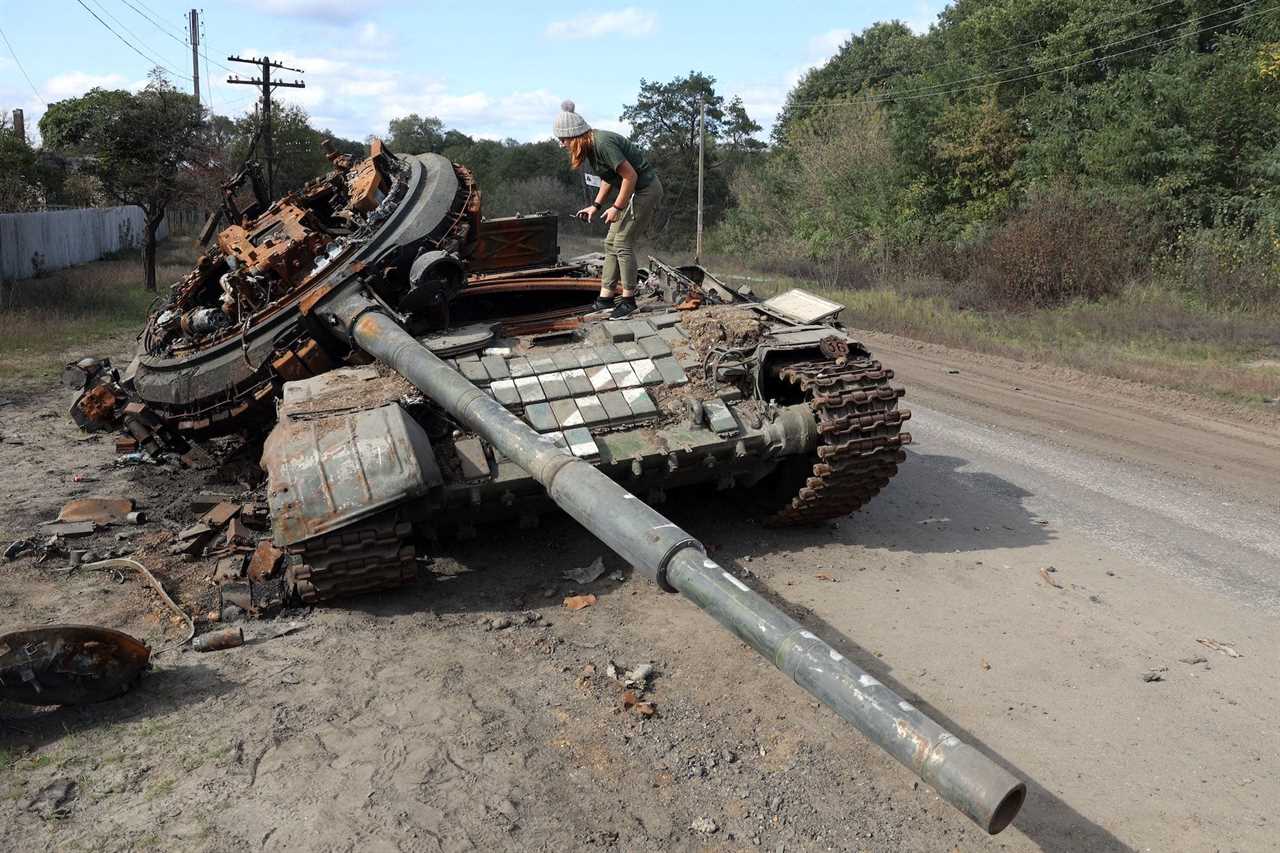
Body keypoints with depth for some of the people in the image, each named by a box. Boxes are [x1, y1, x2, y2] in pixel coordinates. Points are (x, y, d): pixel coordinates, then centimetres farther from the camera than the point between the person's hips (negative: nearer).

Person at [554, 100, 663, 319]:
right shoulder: (591, 146, 5)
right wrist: (596, 206, 11)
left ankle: (628, 301, 3)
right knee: (611, 242, 9)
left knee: (622, 243, -8)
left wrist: (617, 207, -18)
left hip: (645, 189, -10)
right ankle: (605, 298, 14)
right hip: (634, 190, 10)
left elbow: (630, 175, -25)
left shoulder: (603, 144, -25)